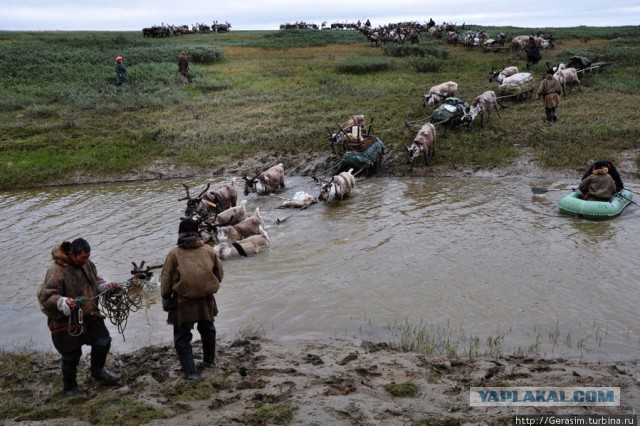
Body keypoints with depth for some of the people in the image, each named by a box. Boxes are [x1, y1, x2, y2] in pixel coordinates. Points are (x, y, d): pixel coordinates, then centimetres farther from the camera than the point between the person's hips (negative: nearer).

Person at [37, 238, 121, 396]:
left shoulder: (86, 263, -2)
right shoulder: (56, 271, -24)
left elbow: (95, 281, 15)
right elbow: (45, 296, -23)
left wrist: (105, 286, -4)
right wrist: (63, 302, -40)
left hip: (89, 314, 7)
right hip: (66, 321, -6)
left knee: (103, 342, 10)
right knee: (72, 355, 5)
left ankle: (97, 371, 38)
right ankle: (70, 387, 31)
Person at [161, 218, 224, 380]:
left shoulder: (174, 254, -9)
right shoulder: (209, 250, -2)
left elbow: (166, 280, -4)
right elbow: (220, 274, 7)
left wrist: (166, 298, 10)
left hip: (183, 302, -3)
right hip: (206, 300, 3)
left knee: (182, 337, 9)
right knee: (207, 329, 26)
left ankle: (190, 371, 3)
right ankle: (209, 360, 43)